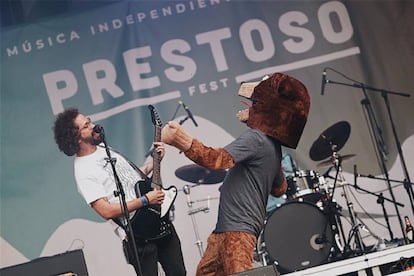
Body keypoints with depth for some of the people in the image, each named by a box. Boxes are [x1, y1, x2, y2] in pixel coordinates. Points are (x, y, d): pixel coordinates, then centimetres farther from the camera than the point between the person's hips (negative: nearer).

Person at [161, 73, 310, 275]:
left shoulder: (254, 138, -14)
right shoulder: (273, 146, 15)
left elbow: (217, 159, -29)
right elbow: (280, 189, 27)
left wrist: (182, 141, -39)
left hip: (238, 228, -11)